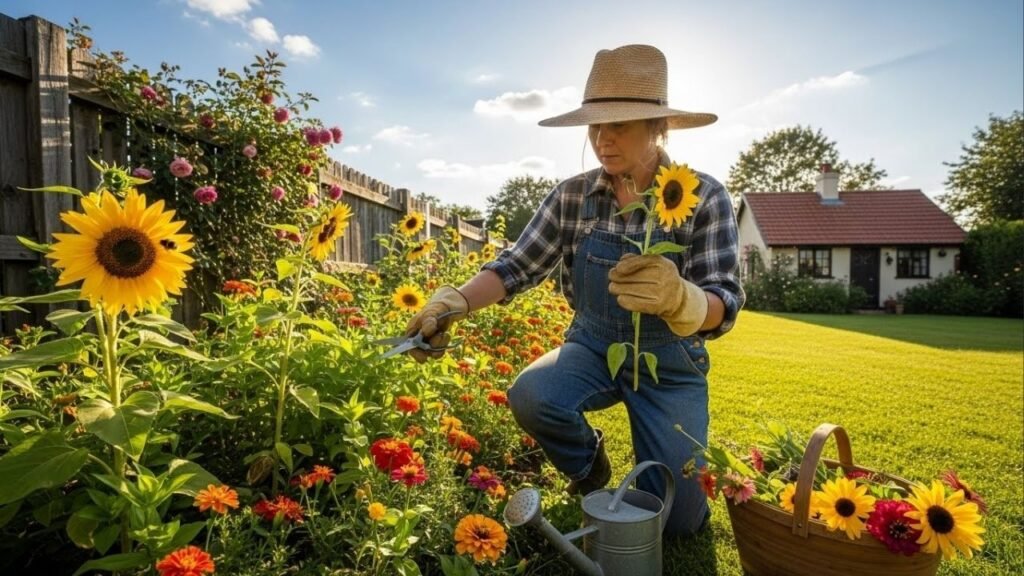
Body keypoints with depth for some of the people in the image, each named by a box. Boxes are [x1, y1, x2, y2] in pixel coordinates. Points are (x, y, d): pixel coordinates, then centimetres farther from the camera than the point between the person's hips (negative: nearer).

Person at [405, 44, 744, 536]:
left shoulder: (704, 197, -16)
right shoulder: (571, 197, -8)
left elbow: (722, 308, -23)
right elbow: (517, 266, -9)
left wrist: (677, 296, -48)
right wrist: (454, 303, -28)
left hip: (669, 363, -1)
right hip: (592, 347, 2)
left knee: (678, 519, -2)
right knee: (529, 396, -30)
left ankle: (658, 460, 36)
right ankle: (589, 463, 7)